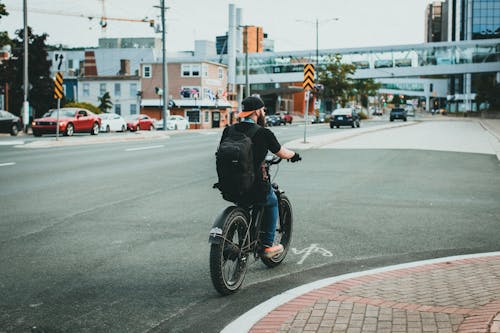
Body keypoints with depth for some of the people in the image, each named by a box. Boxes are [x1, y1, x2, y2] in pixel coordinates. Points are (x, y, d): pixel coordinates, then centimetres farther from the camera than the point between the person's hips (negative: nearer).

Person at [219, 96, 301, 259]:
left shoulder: (228, 131, 2)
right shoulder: (263, 133, -10)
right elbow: (282, 153, 4)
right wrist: (294, 154, 26)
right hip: (255, 189, -4)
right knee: (272, 202, 27)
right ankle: (267, 246, 25)